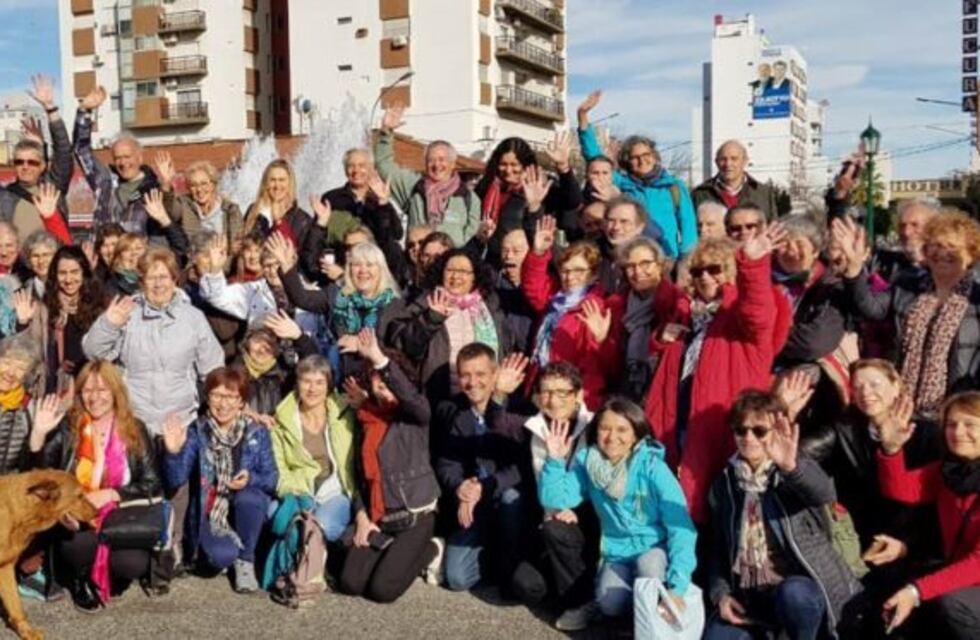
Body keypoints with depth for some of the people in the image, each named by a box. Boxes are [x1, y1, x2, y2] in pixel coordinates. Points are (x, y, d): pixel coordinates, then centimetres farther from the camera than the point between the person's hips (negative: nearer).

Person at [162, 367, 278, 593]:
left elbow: (272, 478, -5)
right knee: (221, 556, -30)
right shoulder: (197, 431, -3)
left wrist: (251, 479, -26)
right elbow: (176, 480, -11)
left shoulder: (256, 433, -1)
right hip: (209, 513, -1)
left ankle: (246, 560, -7)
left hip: (247, 511, 1)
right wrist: (173, 452, -30)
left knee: (248, 497, -34)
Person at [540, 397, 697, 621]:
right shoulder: (586, 461, -7)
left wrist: (677, 586, -31)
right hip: (618, 554, 3)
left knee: (648, 563, -34)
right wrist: (555, 461, -26)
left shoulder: (652, 467, -19)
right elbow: (553, 500, -10)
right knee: (609, 604, -23)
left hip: (657, 549, -2)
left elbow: (681, 528, -22)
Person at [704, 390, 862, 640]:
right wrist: (720, 593, -5)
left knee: (792, 593, -38)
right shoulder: (725, 481, 8)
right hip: (747, 594, 4)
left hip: (801, 585, -4)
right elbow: (718, 546, 11)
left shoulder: (796, 471, -5)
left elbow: (824, 494, -30)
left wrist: (791, 467, -51)